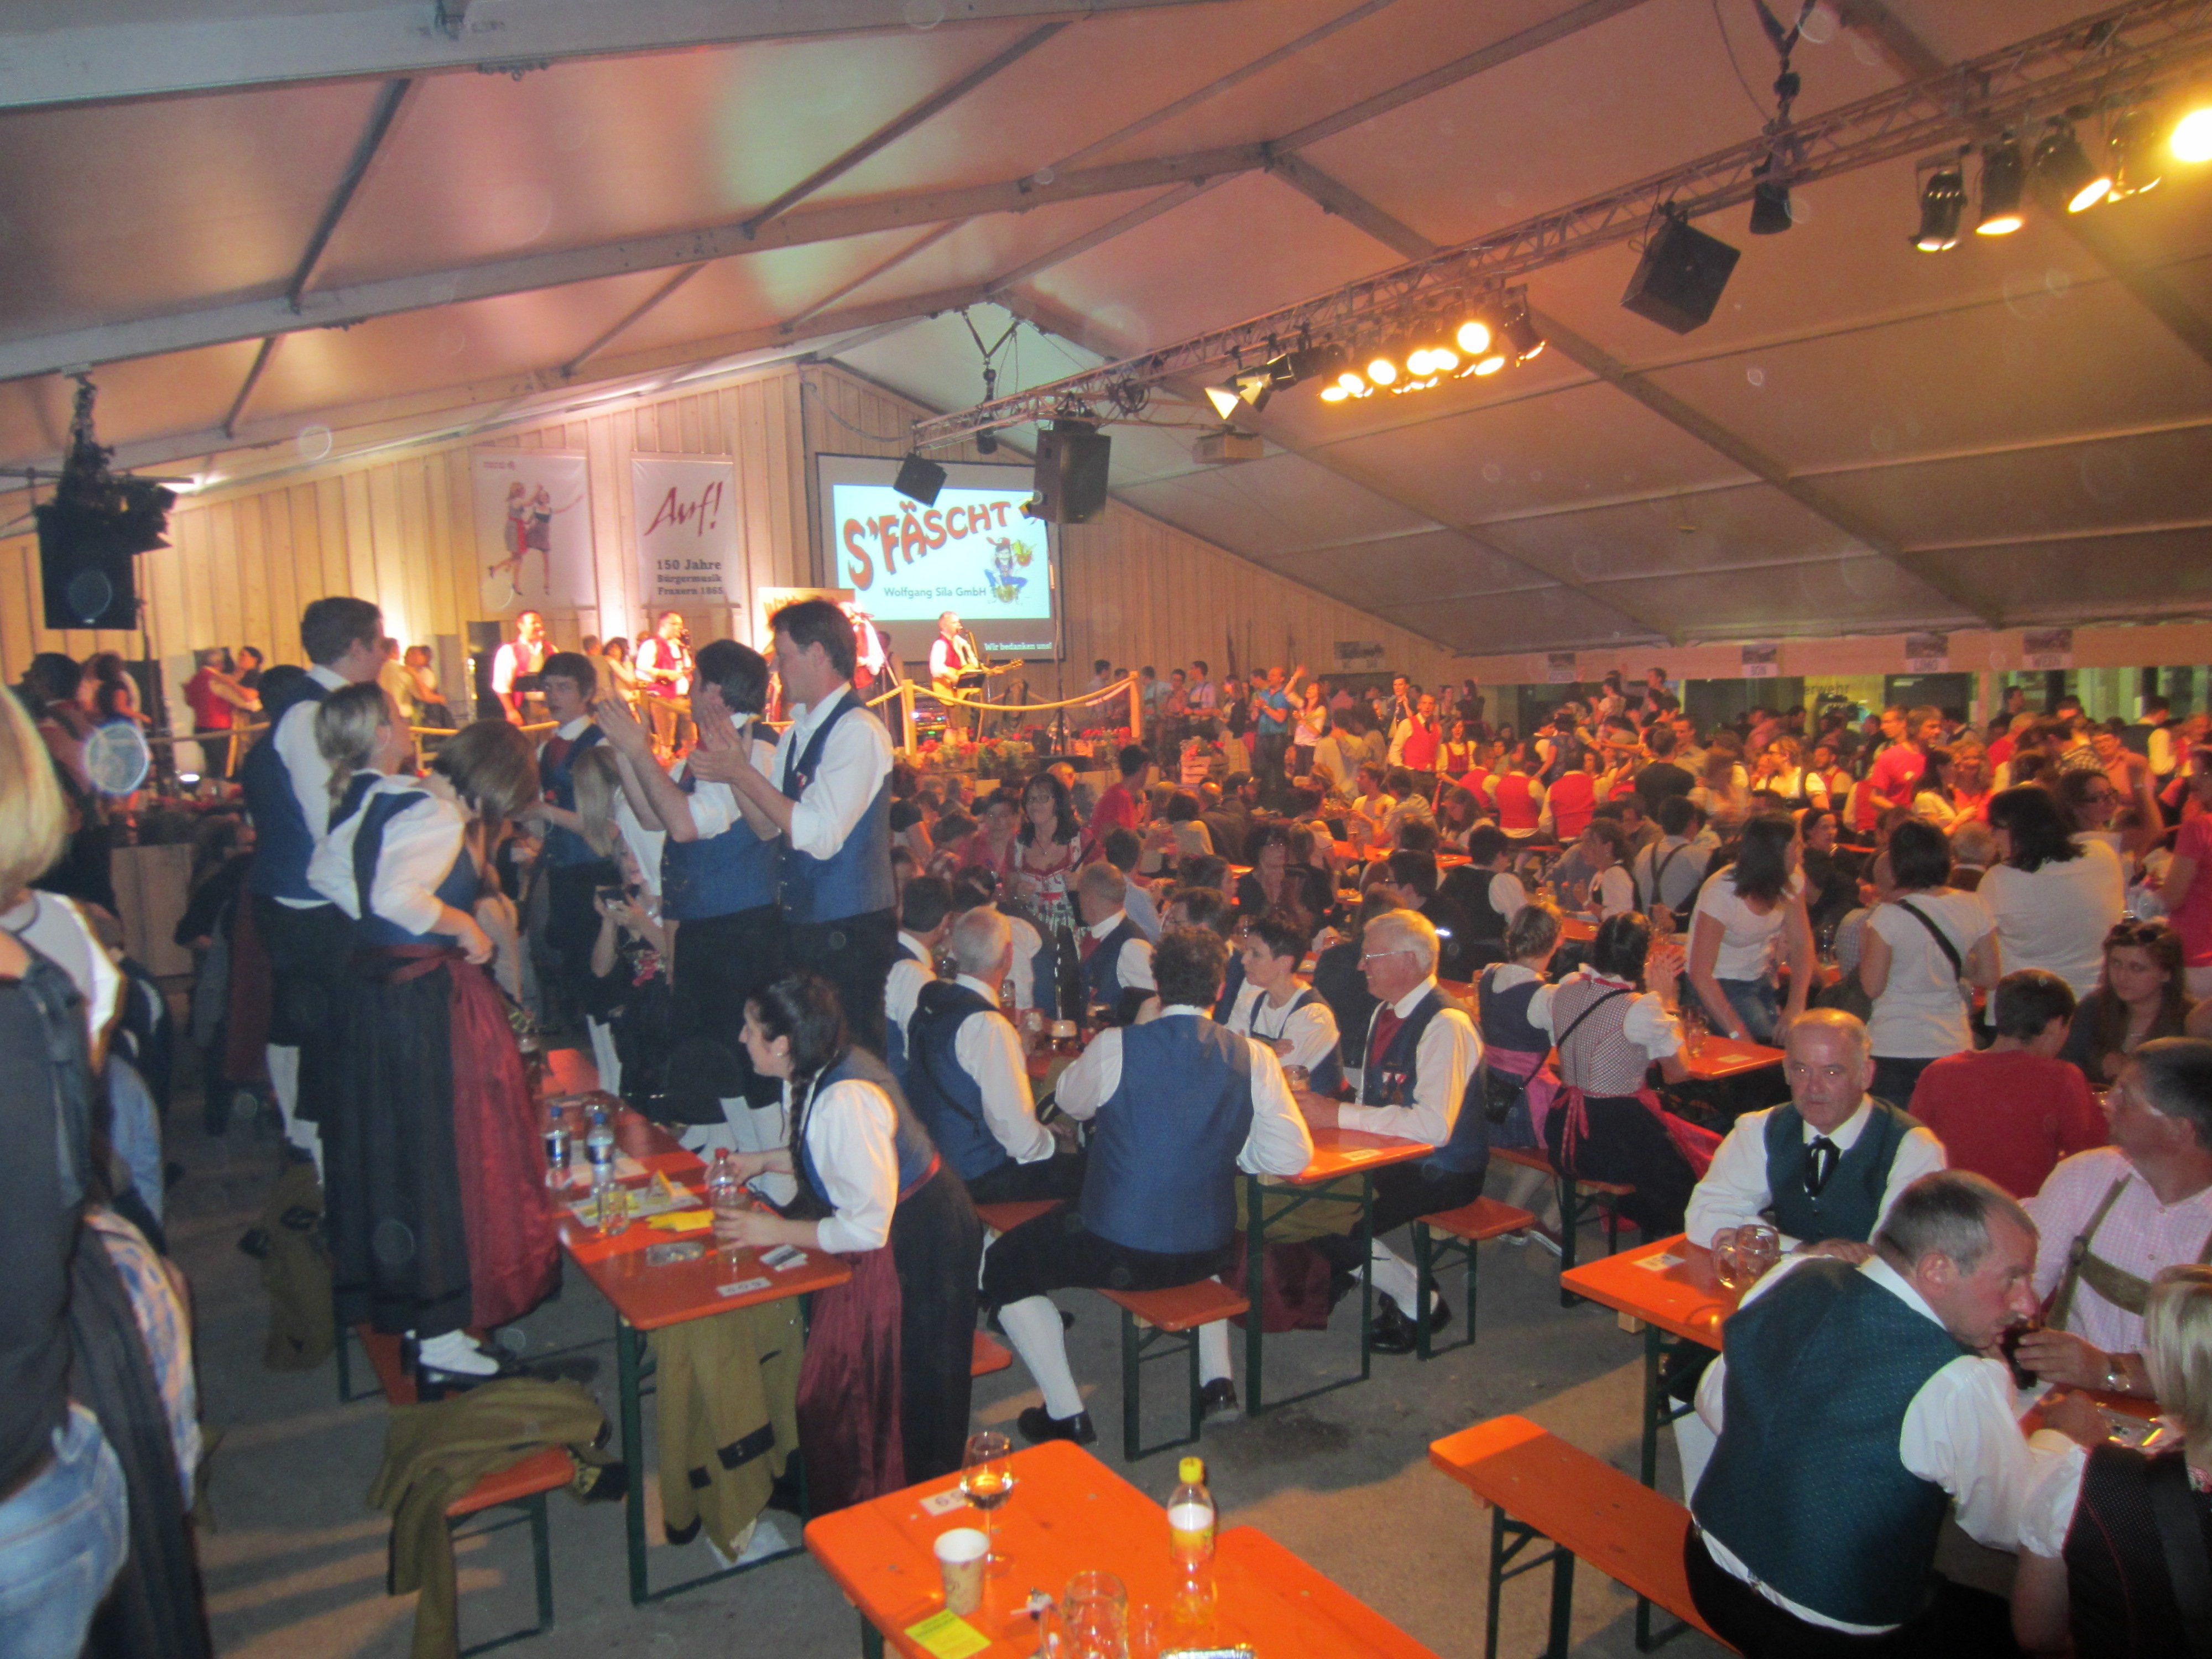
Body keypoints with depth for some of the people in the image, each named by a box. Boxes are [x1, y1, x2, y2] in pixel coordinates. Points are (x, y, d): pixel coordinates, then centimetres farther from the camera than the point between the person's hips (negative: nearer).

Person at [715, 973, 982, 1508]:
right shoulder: (819, 1071, -3)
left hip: (914, 1248, -9)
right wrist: (764, 1160, 5)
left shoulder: (846, 1100, -32)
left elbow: (867, 1227, -27)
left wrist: (776, 1231, -17)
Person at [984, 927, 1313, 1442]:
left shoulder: (1114, 1046, -16)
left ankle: (1066, 1414, 15)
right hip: (1208, 1253, 4)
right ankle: (1217, 1377, 36)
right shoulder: (1255, 1058, -11)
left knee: (1004, 1268, 19)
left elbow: (1070, 1101, 4)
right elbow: (1294, 1156, -9)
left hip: (1115, 1252, -4)